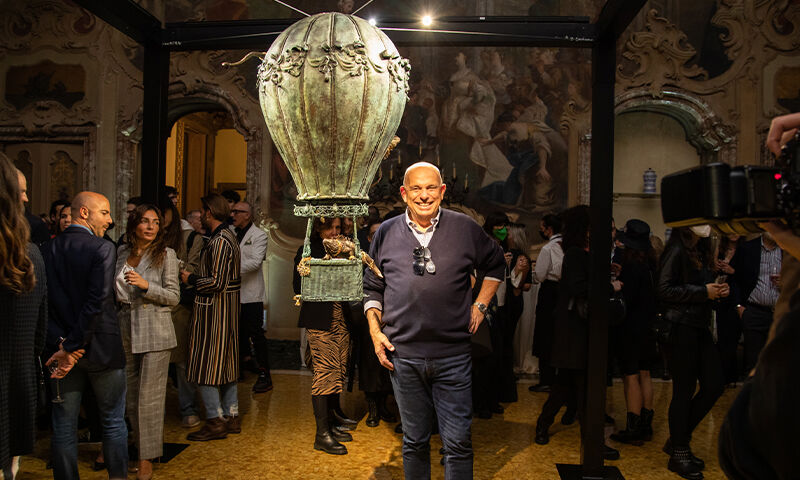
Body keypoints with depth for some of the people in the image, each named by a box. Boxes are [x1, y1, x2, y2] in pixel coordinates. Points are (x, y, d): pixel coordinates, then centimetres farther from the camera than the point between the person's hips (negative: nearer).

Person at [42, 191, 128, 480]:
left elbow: (51, 300, -7)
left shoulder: (49, 248, 1)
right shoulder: (103, 249, -13)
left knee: (64, 426, 13)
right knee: (113, 422, 11)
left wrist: (63, 344, -11)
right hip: (102, 348, -4)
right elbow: (97, 302, -20)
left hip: (62, 347, 4)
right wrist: (72, 346, -14)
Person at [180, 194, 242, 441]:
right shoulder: (229, 237, 13)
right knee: (226, 361, 14)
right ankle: (231, 416, 22)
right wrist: (195, 277, 15)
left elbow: (217, 282, -22)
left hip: (214, 308, -10)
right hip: (228, 306, 10)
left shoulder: (219, 241, -18)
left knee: (206, 364, -2)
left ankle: (215, 420, 4)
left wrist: (191, 279, -9)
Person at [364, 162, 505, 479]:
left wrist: (480, 305, 8)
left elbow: (495, 266, 17)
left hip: (453, 355, -1)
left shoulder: (466, 229, 1)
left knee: (458, 443, 4)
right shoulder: (386, 233, 5)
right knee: (414, 441, 15)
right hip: (402, 355, 1)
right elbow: (372, 287, 13)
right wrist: (375, 331, 3)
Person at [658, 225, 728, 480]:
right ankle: (678, 453, 14)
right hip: (682, 327, -8)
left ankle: (679, 438, 23)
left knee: (714, 385, 8)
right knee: (684, 390, -1)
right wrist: (704, 292, -15)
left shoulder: (700, 251, 15)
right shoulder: (677, 251, -11)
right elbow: (665, 289, -18)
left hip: (700, 326, 9)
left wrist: (718, 289, 3)